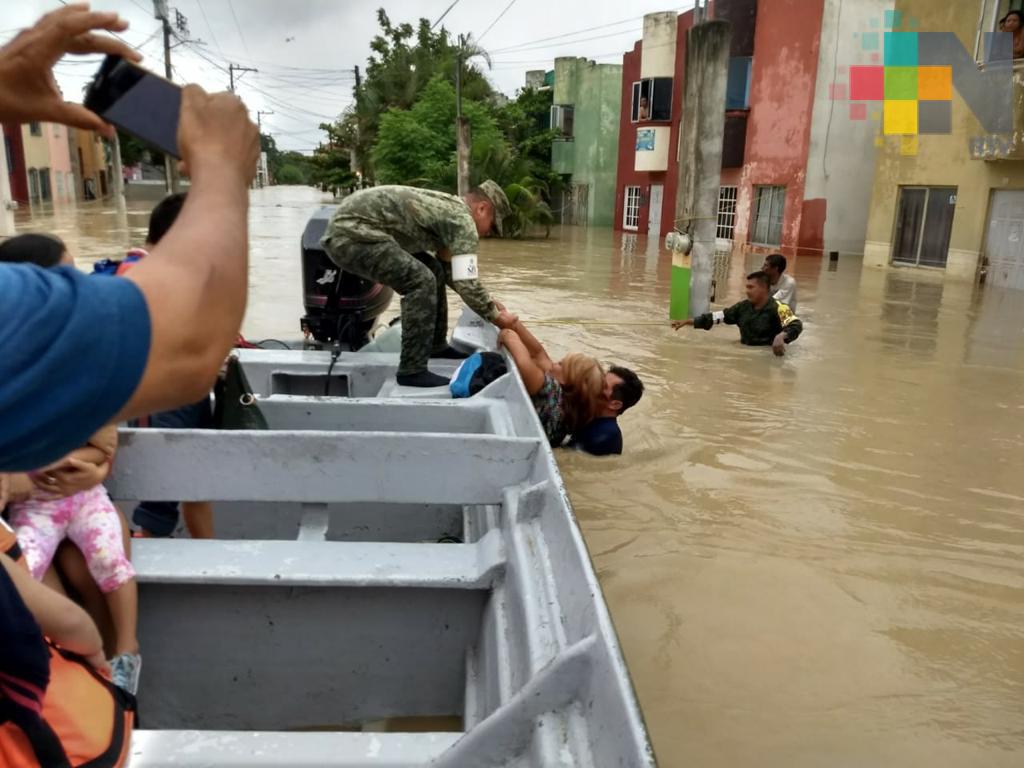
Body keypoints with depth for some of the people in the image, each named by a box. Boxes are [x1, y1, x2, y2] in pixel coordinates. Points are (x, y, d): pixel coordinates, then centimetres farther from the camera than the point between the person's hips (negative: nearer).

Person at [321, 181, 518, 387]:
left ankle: (436, 346, 26)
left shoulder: (448, 208, 19)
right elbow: (465, 283, -15)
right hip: (352, 233, -11)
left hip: (349, 228, 11)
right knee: (421, 281, -21)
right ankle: (412, 371, -15)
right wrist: (495, 316, 0)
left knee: (432, 271, 16)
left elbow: (449, 270, 29)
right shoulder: (462, 220, -12)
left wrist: (489, 304, 26)